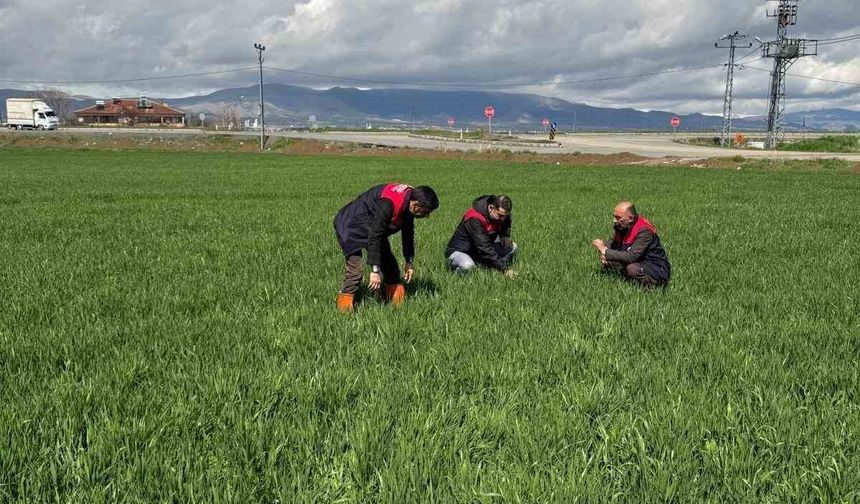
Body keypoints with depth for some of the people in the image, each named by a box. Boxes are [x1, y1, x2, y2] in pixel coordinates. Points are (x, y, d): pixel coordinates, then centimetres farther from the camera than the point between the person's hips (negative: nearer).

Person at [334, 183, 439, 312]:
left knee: (389, 262, 9)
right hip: (351, 226, -9)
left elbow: (408, 233, 7)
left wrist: (409, 262, 12)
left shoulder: (409, 197, -9)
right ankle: (345, 301, -8)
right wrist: (375, 270, -30)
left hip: (375, 226, 9)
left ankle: (397, 299, 20)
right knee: (356, 268, -20)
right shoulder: (388, 204, -38)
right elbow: (375, 236, -34)